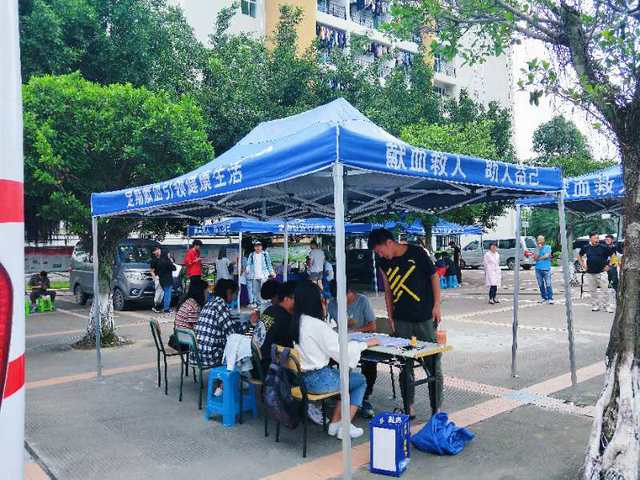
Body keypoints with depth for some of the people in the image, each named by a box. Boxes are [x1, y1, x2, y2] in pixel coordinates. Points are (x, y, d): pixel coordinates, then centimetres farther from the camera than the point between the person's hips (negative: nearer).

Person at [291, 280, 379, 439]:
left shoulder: (296, 322, 3)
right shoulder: (317, 325, -21)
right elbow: (340, 350, -16)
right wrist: (366, 344, -4)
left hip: (302, 377, 8)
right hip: (318, 380, -8)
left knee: (346, 377, 24)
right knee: (360, 380, 12)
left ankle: (335, 423, 24)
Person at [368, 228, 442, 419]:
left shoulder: (417, 253, -8)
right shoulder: (384, 263, 5)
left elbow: (434, 276, -2)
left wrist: (436, 305, -6)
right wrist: (390, 317, 10)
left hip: (425, 318, -4)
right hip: (401, 320, 4)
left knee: (432, 364, 2)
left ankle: (436, 408, 14)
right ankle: (408, 406, 20)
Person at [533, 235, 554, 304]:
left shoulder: (548, 247, 4)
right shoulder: (537, 249, 12)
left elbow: (546, 256, -10)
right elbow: (535, 258, -1)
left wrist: (539, 258, -1)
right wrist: (538, 249, -5)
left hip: (546, 269, -4)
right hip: (538, 269, 4)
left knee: (548, 285, -9)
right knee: (541, 285, 6)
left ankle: (550, 298, -6)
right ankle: (544, 298, 14)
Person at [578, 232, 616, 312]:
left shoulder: (603, 247, -4)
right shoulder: (586, 247, 4)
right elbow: (579, 255, 21)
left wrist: (608, 265, 1)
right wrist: (583, 264, 10)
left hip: (601, 272, -3)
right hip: (590, 273, 3)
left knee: (604, 290, -2)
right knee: (593, 291, 9)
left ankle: (606, 306, 7)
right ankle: (595, 306, 19)